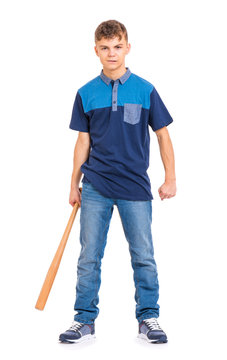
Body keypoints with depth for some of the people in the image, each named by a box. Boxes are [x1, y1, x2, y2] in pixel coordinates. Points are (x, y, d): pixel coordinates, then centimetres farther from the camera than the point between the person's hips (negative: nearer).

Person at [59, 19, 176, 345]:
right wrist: (74, 185, 9)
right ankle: (85, 320, 15)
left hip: (135, 187, -1)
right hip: (95, 188, 1)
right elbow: (83, 141, 9)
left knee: (143, 257, 5)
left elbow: (162, 135, 5)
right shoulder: (86, 94, 4)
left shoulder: (145, 90, 0)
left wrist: (170, 179, 2)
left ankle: (148, 318, 18)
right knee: (89, 257, 4)